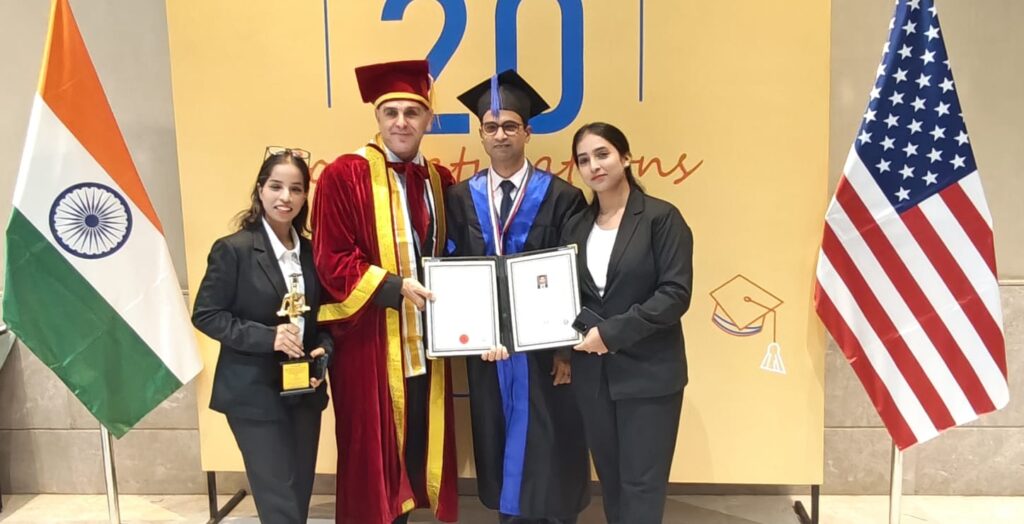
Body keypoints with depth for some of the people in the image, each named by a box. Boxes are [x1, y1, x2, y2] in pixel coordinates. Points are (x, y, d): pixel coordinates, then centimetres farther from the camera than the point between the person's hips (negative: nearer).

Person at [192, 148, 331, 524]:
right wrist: (267, 337, -21)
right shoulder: (233, 249, -10)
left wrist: (323, 350, -7)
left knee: (301, 493, 16)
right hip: (254, 392, -5)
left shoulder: (311, 251, 6)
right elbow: (205, 315, -11)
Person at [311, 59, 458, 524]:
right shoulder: (344, 175, -7)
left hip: (425, 341, 6)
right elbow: (330, 260, -12)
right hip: (370, 340, -5)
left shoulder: (439, 180, 10)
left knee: (418, 448, 15)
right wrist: (394, 287, -20)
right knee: (374, 455, 5)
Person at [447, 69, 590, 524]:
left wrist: (568, 346, -10)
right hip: (484, 348, 3)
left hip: (545, 348, -2)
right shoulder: (461, 198, 4)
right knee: (502, 451, 14)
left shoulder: (561, 197, -4)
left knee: (547, 454, 5)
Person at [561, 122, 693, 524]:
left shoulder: (661, 218, -6)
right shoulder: (576, 227, 10)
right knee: (610, 479, 14)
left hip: (647, 372, -5)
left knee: (641, 484, 3)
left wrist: (612, 332, -17)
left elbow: (676, 294, -13)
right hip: (591, 373, 5)